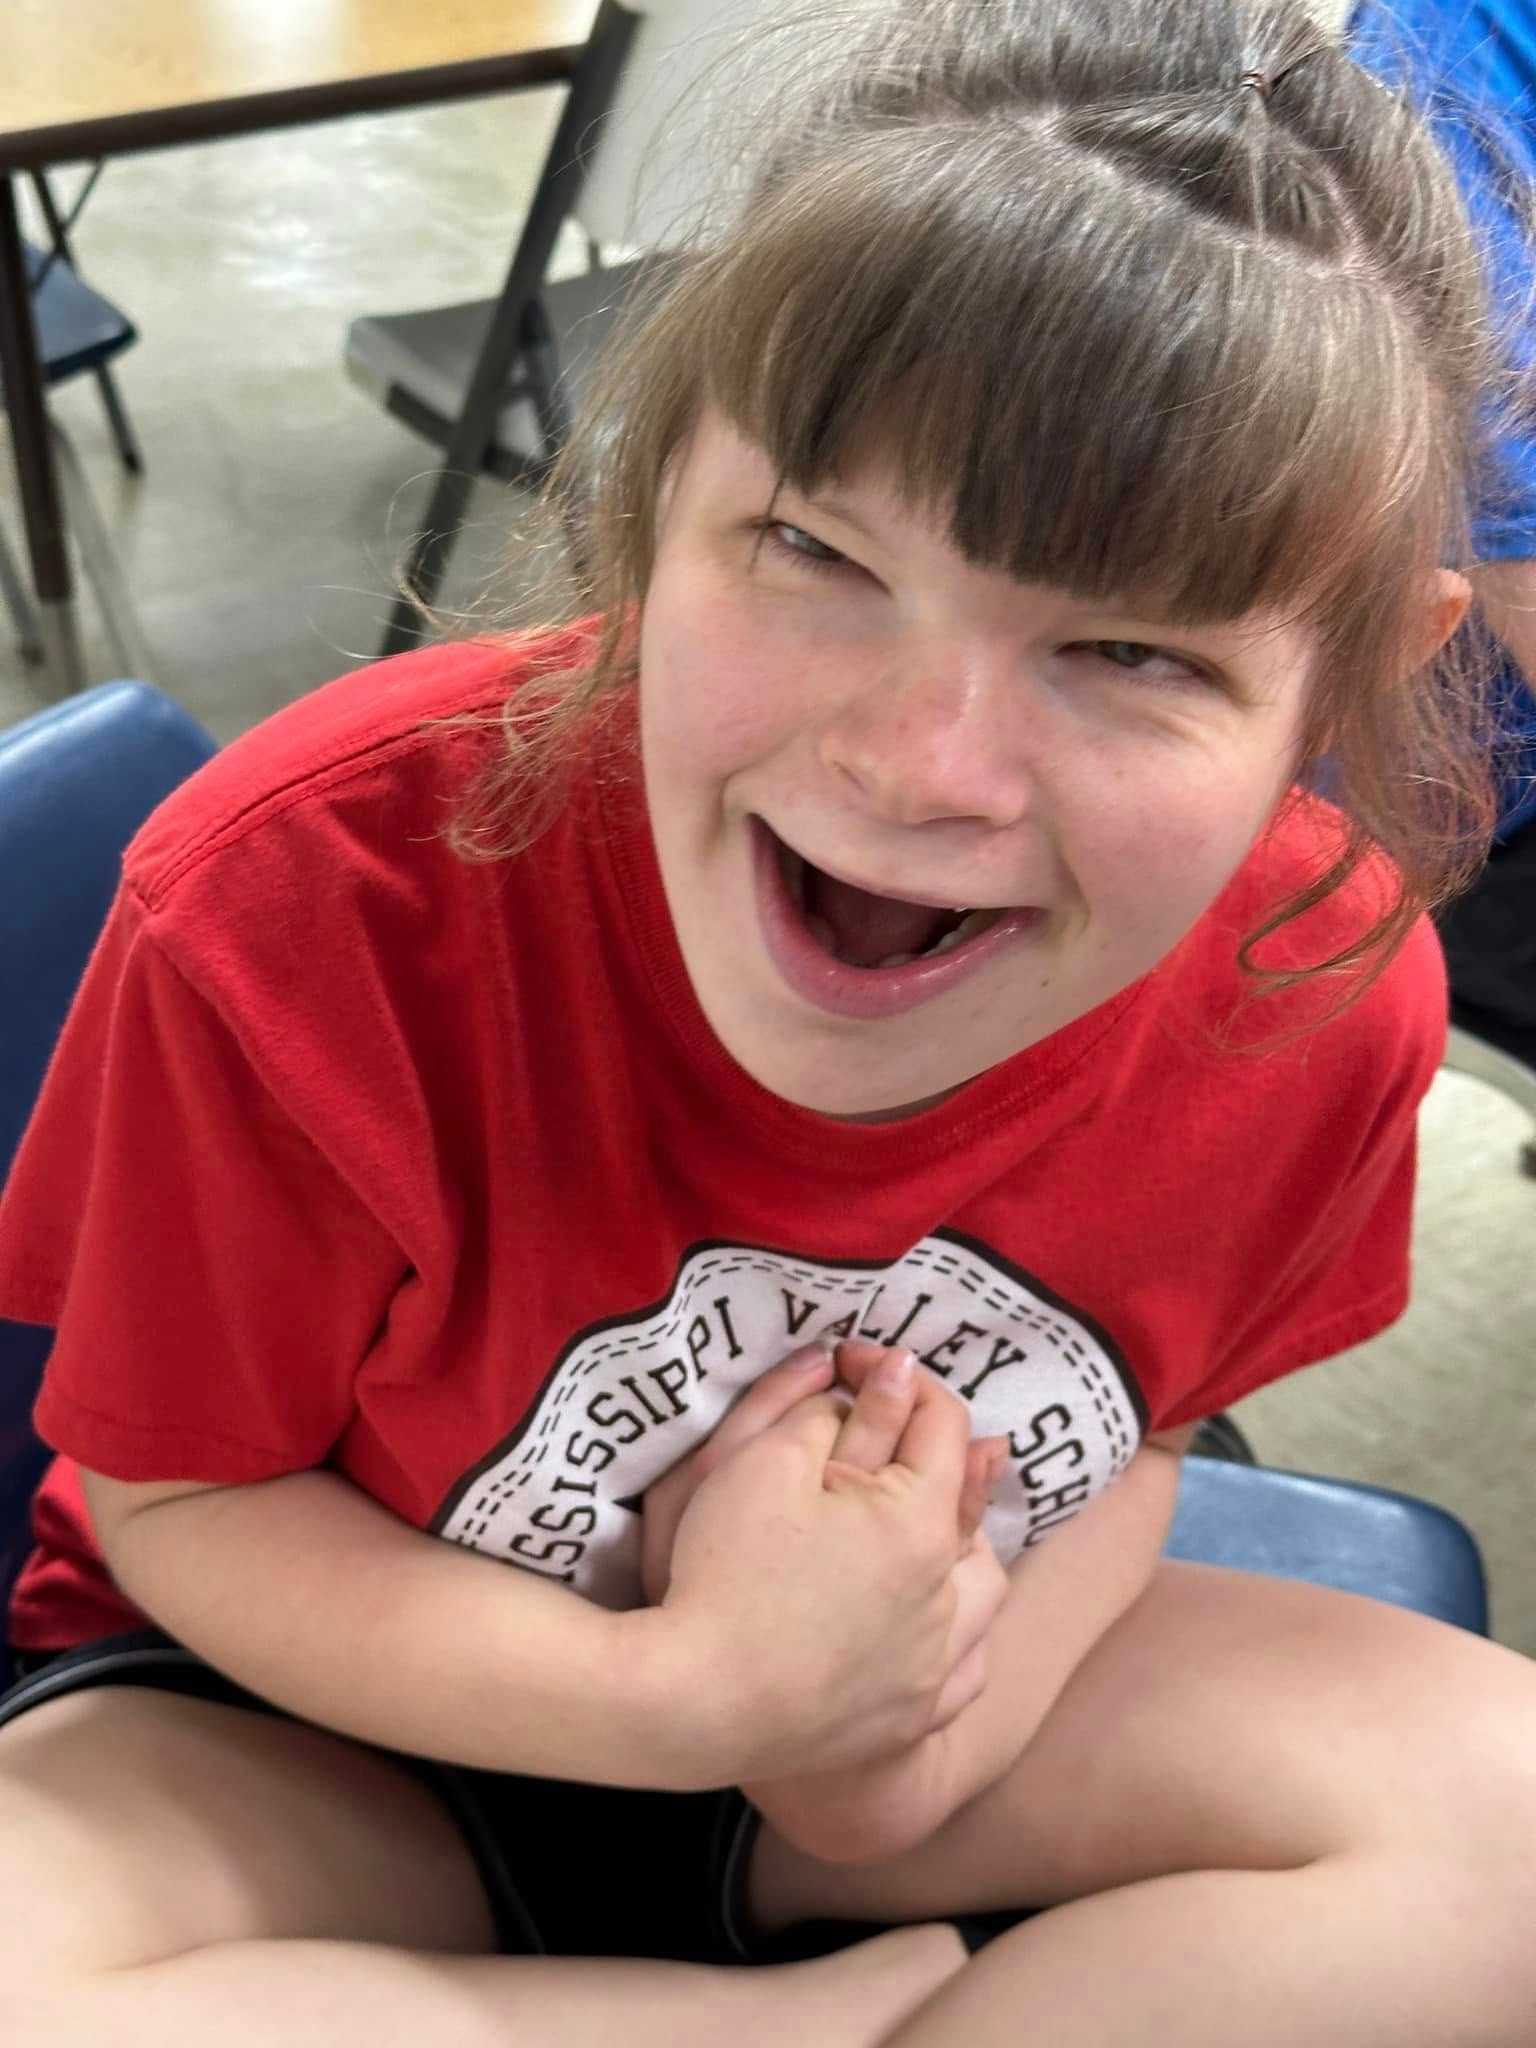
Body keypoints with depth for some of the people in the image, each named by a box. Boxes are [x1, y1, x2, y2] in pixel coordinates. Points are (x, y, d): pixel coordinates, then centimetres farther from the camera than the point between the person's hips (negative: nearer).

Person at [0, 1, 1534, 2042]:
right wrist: (692, 1691, -29)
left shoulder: (1332, 988, -22)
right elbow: (180, 1497, -16)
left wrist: (969, 1689, -22)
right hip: (314, 1720, -1)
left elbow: (1132, 1414, -2)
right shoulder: (303, 898, -32)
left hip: (881, 1666, 2)